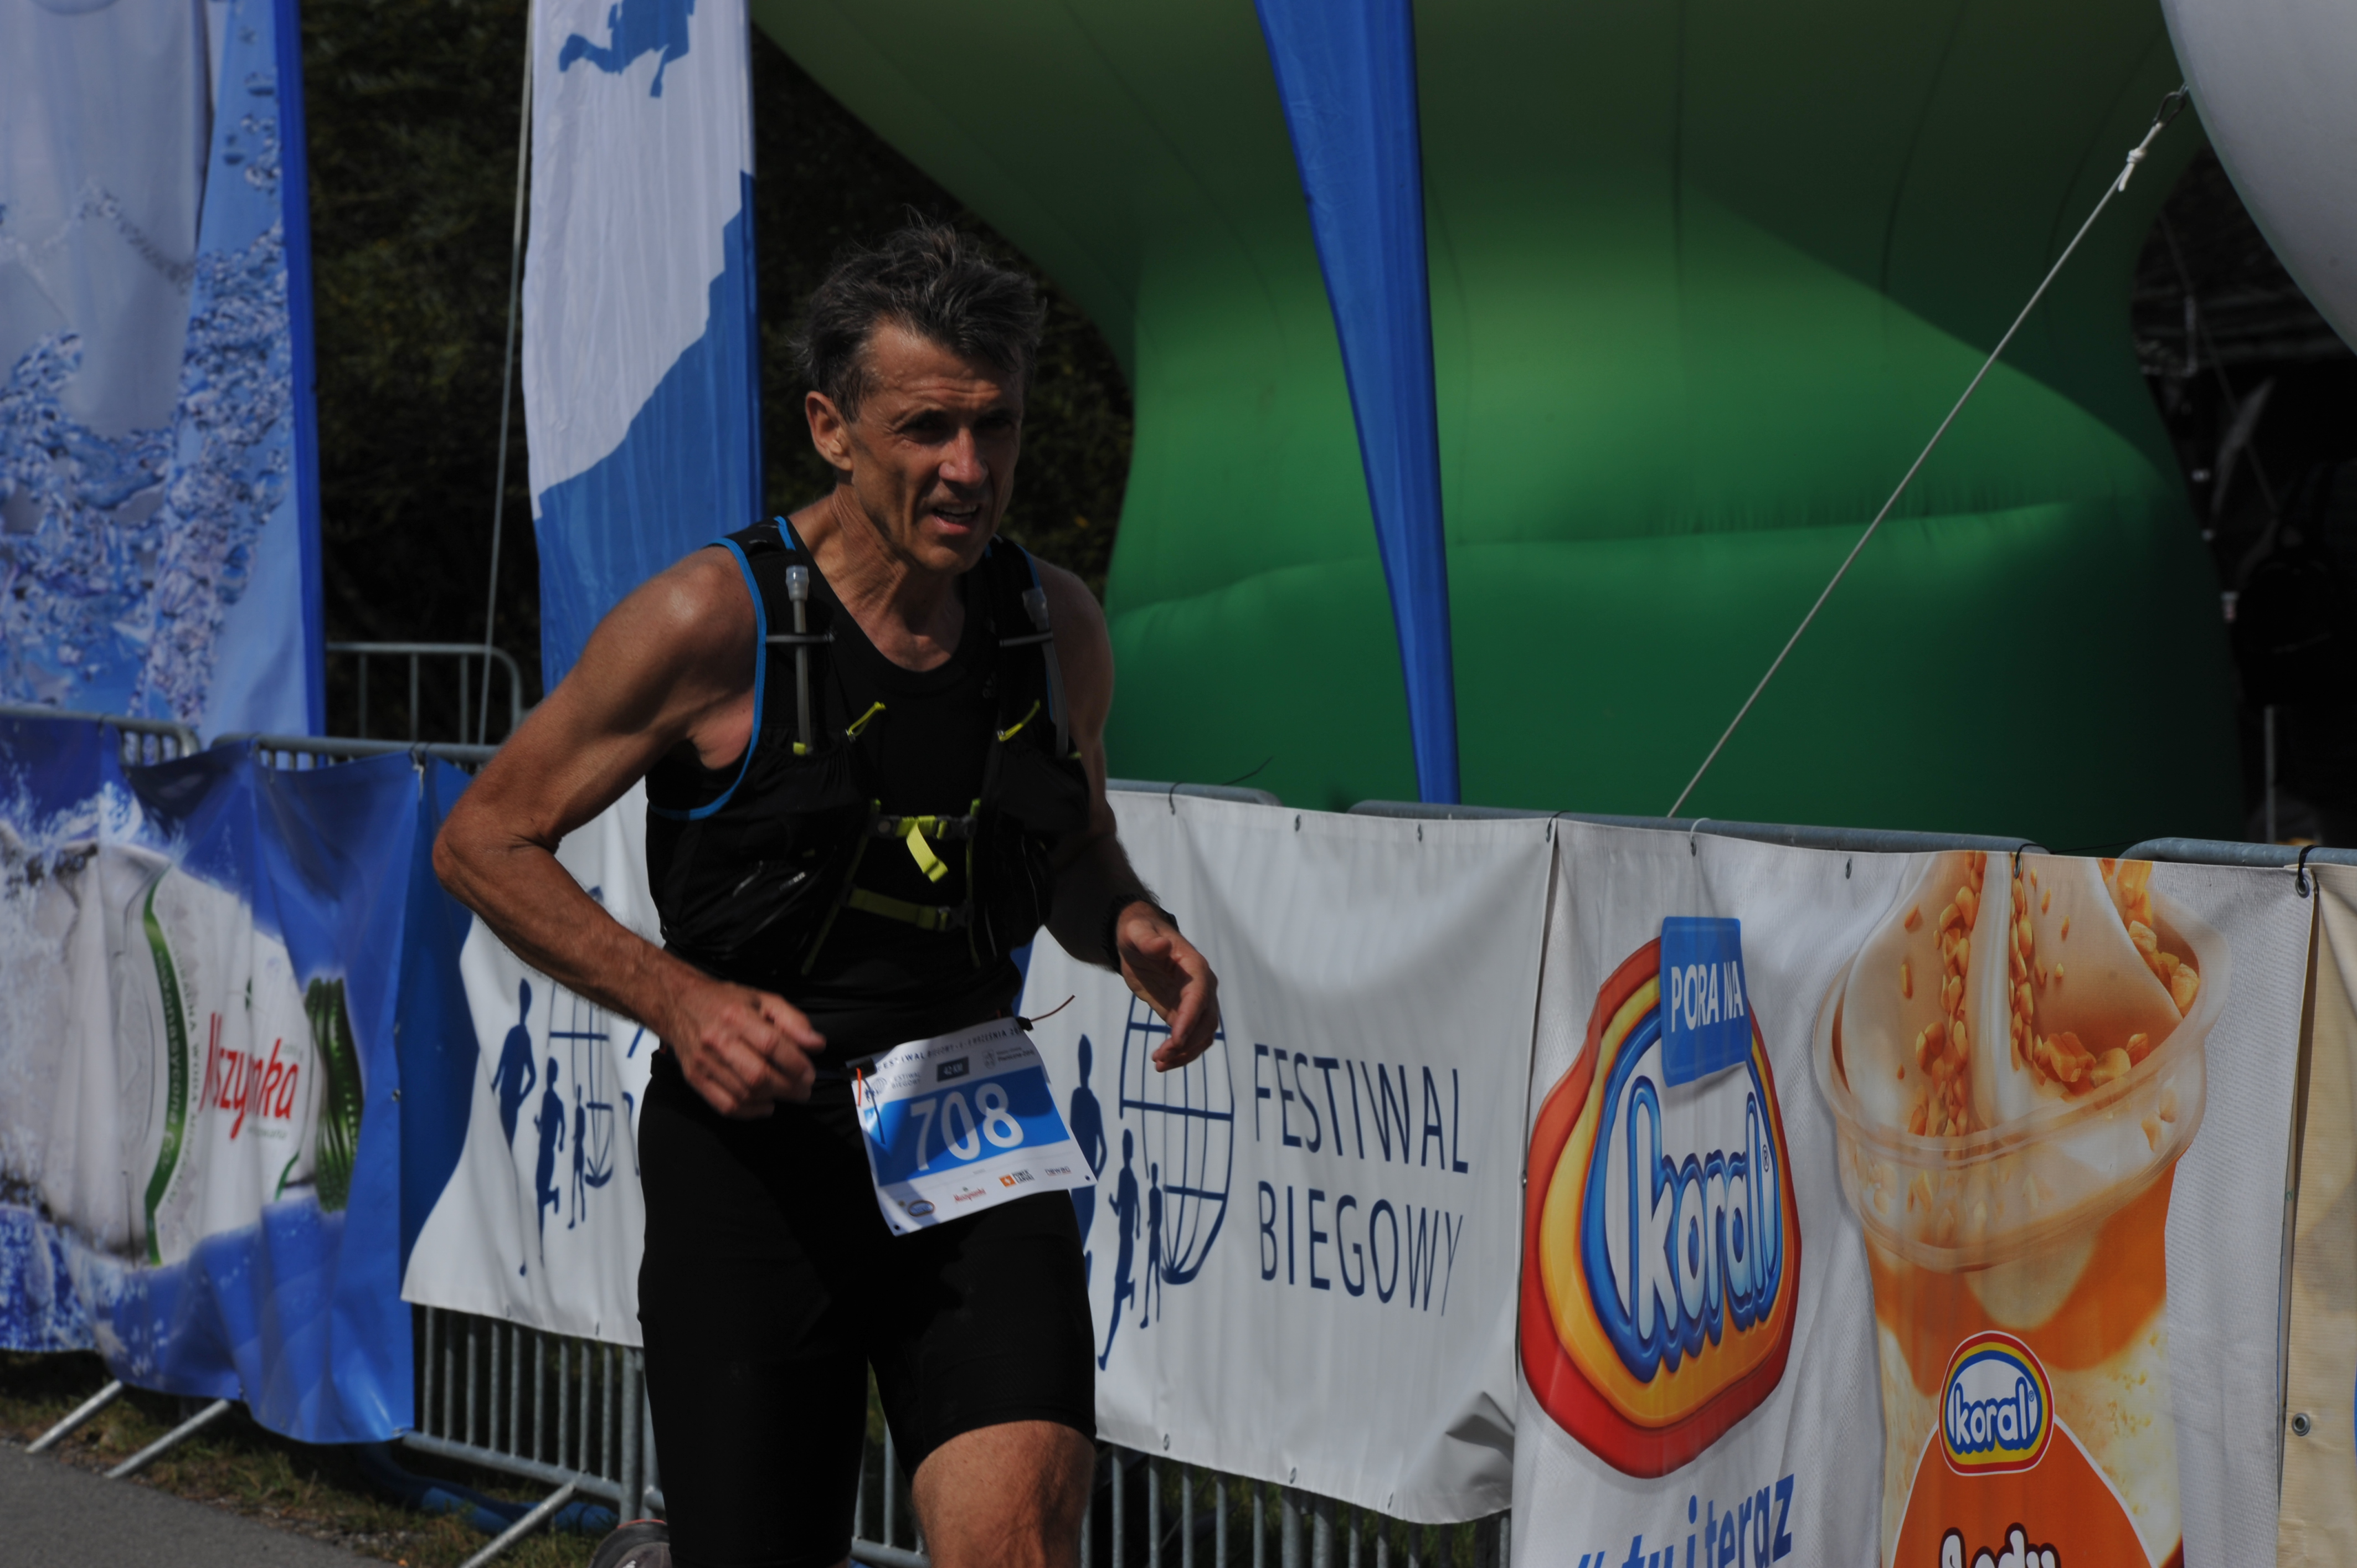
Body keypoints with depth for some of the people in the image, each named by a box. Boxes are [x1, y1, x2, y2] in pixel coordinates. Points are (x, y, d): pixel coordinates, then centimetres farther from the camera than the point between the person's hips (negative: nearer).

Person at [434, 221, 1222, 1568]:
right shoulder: (713, 621, -10)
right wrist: (681, 999, -17)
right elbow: (483, 840, -4)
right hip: (758, 1154, -2)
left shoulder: (1058, 626, 4)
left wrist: (1134, 931, -2)